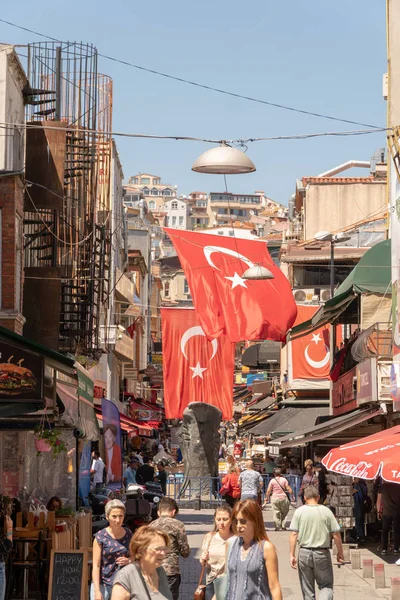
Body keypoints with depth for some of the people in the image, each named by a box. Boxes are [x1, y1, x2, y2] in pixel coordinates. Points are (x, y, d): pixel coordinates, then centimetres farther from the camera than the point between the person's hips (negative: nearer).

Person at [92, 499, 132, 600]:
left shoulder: (128, 534, 6)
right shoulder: (100, 537, -5)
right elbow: (96, 566, -6)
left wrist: (128, 560, -5)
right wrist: (97, 591, -12)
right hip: (103, 585, -3)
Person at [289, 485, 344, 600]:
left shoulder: (299, 511, -3)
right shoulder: (326, 511, -4)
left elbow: (293, 534, -6)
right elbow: (336, 534, -3)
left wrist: (292, 555, -1)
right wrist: (340, 552, 9)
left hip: (304, 553, 1)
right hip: (322, 553, -1)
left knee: (307, 589, 12)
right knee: (326, 586, 9)